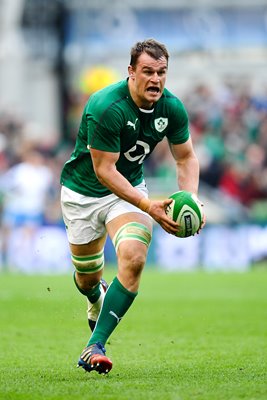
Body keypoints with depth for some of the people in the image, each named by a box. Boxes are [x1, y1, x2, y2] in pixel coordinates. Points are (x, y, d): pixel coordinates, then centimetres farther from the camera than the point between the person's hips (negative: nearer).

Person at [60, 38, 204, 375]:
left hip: (130, 188, 3)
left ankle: (94, 347, -21)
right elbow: (104, 170, -28)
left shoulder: (172, 108, -13)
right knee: (88, 277, 10)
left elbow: (186, 158, 2)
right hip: (83, 192, -3)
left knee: (134, 258, -24)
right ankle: (97, 301, 52)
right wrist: (148, 207, -35)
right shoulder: (106, 108, -30)